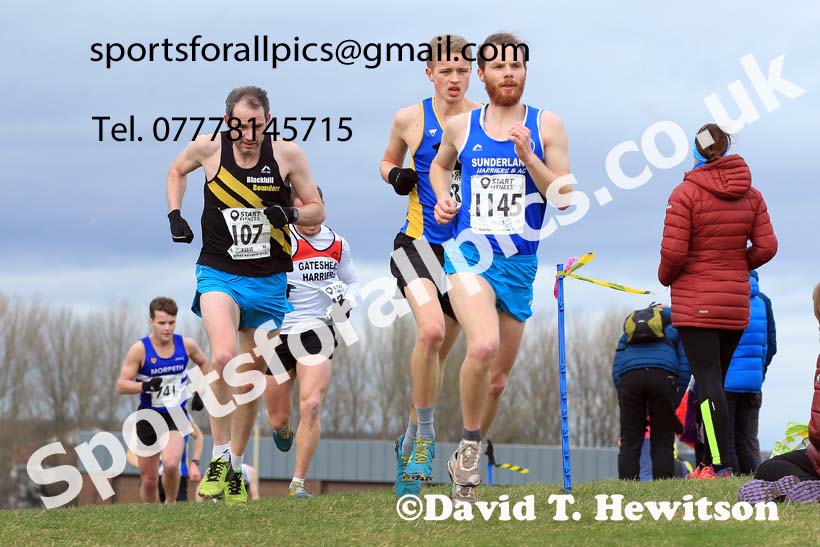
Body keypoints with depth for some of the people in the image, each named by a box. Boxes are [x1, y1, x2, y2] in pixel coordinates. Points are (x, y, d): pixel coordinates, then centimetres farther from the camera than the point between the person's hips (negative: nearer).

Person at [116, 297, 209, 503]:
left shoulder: (186, 345, -2)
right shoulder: (140, 349, -10)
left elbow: (204, 363, 20)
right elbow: (121, 385, -10)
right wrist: (145, 386, -27)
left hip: (176, 416, 0)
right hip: (148, 417, 0)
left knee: (171, 464, -26)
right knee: (149, 479, 5)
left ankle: (170, 505, -2)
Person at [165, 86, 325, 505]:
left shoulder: (287, 154, -7)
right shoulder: (208, 149, -7)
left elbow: (316, 210, 3)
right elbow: (176, 171, 17)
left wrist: (291, 214, -18)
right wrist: (175, 215, 3)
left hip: (268, 281, 2)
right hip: (219, 273, -2)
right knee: (223, 356, -28)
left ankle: (236, 468, 27)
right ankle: (218, 458, -18)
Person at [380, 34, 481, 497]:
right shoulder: (410, 119, 1)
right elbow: (389, 161, 18)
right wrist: (396, 175, -4)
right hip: (420, 243, -2)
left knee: (440, 352, 11)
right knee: (431, 330, -27)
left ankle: (411, 441, 29)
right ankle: (425, 435, -13)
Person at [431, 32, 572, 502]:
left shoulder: (547, 126, 1)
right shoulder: (460, 126, 4)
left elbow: (564, 198, -4)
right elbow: (440, 165, 26)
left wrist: (527, 157, -16)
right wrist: (443, 200, 6)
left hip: (519, 264, 2)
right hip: (468, 256, -2)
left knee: (498, 379, 10)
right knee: (483, 345, -29)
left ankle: (465, 461, 32)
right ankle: (470, 444, -9)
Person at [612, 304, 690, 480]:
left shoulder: (627, 334, 35)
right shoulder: (674, 328, 29)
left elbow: (616, 370, 22)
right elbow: (685, 368, 15)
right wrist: (674, 402, 17)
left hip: (629, 376, 1)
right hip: (663, 374, -1)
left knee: (630, 441, 5)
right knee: (663, 441, 4)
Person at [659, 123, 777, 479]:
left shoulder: (686, 193, -10)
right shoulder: (750, 194, 5)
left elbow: (673, 251, -14)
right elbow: (766, 246, 1)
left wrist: (666, 277, 6)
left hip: (695, 303, -5)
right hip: (736, 303, 5)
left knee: (708, 383, -7)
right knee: (716, 380, 13)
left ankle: (720, 464, -14)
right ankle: (716, 460, 10)